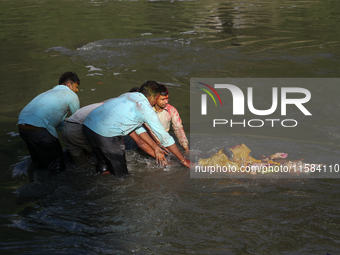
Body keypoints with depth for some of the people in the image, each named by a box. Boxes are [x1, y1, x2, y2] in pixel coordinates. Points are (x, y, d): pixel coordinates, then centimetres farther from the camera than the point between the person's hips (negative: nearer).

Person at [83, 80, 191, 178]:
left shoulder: (128, 96, 22)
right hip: (104, 134, -8)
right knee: (121, 174, 6)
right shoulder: (146, 109, 0)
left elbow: (138, 128, 32)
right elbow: (165, 137, 7)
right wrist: (183, 160, 16)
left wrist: (155, 148, 37)